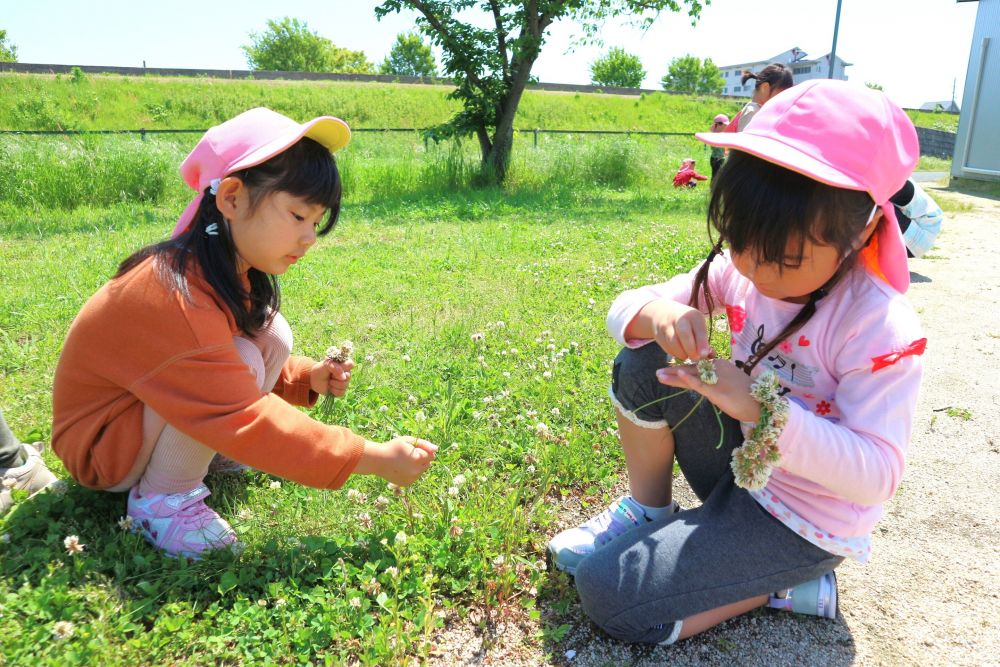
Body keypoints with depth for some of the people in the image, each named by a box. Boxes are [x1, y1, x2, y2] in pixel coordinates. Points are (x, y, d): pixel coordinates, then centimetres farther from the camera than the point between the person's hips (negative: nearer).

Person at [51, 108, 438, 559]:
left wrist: (306, 378, -10)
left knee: (272, 336, -7)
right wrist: (375, 459, -33)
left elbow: (226, 370, 8)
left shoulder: (235, 273, -6)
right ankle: (162, 497, -13)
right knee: (242, 359, -30)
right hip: (102, 444, -8)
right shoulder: (176, 295, -34)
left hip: (160, 413, 8)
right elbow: (244, 417, -35)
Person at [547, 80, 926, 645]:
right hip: (742, 466, 6)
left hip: (804, 522, -6)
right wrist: (656, 314, -33)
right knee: (643, 365, -14)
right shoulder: (738, 271, -10)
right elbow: (625, 309, -8)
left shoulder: (881, 328, -26)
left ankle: (786, 585, 2)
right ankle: (648, 511, 5)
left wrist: (761, 408, -40)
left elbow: (878, 474, -29)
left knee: (605, 591, -15)